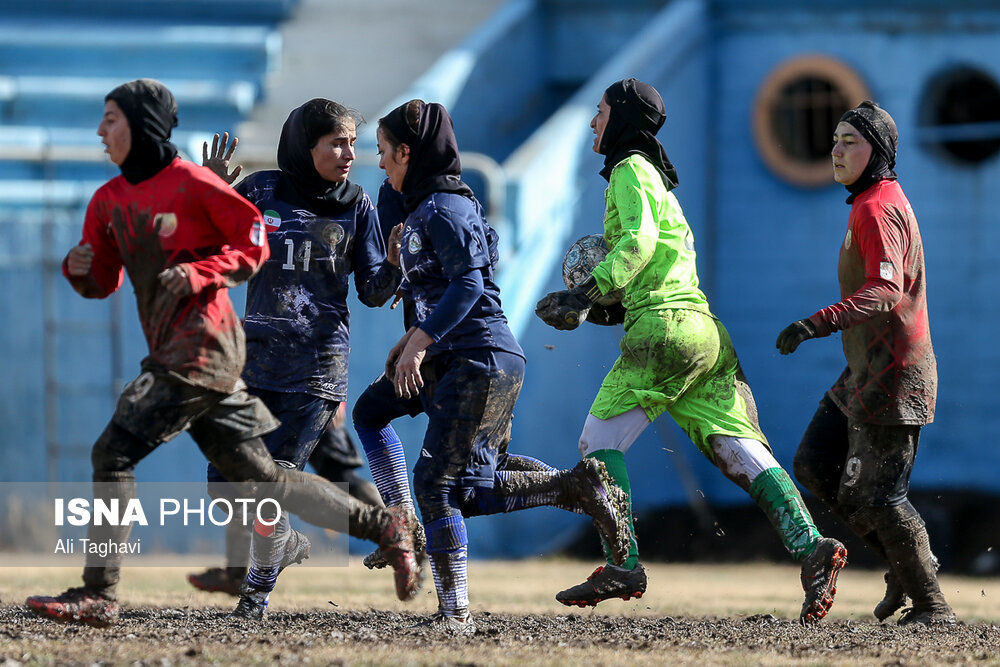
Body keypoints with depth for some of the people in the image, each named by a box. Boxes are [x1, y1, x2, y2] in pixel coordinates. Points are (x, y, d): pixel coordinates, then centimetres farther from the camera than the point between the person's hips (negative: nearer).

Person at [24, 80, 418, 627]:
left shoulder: (192, 184, -9)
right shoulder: (108, 200, 14)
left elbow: (255, 245, -6)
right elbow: (102, 283, 19)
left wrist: (195, 274, -19)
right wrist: (79, 269, -3)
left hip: (203, 348, -9)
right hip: (173, 352, 9)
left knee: (114, 452, -14)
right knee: (256, 477, 10)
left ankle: (98, 594, -13)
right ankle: (381, 526, 17)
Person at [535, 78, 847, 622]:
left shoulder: (631, 170, 1)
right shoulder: (656, 177, 30)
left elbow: (640, 240, -17)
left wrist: (591, 292, -19)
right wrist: (591, 306, 21)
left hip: (666, 325, -9)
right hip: (706, 331, 9)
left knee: (600, 440, -1)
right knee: (741, 451, -3)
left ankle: (623, 566, -11)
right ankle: (809, 544, -20)